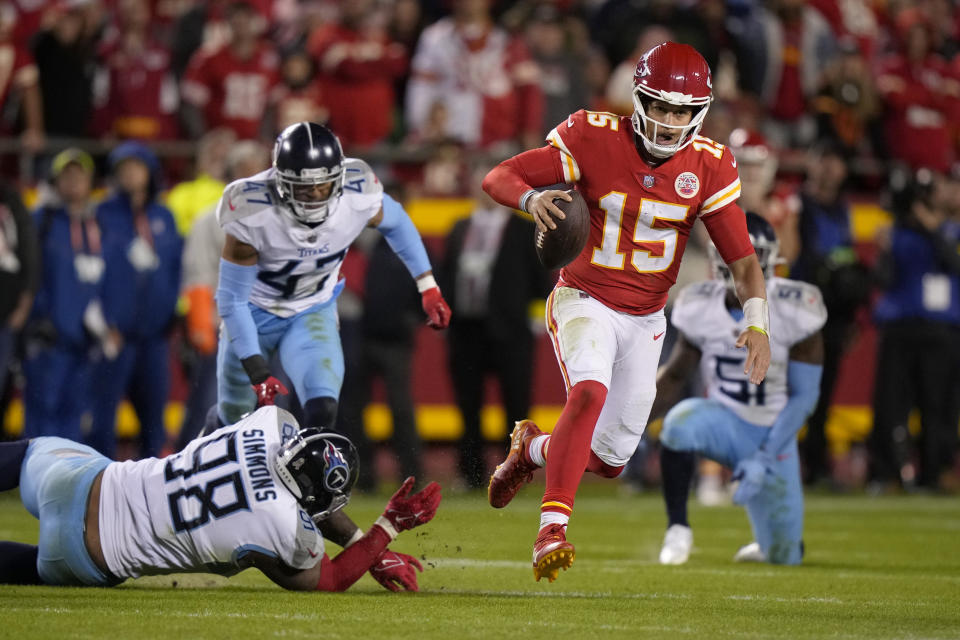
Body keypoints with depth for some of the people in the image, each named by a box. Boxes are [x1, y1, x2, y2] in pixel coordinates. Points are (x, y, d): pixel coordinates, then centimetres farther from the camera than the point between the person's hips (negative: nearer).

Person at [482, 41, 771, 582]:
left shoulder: (709, 167, -9)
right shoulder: (596, 138, -17)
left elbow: (742, 256, -9)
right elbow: (499, 177, -16)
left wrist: (758, 322, -26)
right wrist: (532, 197, -39)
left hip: (645, 320, 4)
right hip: (585, 300, -4)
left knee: (610, 459, 8)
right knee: (590, 390, -34)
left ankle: (533, 447, 40)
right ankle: (553, 526, -32)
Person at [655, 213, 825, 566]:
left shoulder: (793, 310, -16)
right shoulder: (700, 308, -7)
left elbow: (804, 396, -14)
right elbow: (674, 377, 5)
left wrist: (765, 459, -21)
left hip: (772, 434, -1)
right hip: (723, 421, 1)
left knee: (785, 557, 1)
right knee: (680, 421, -36)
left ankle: (772, 545, 41)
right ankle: (678, 529, -20)